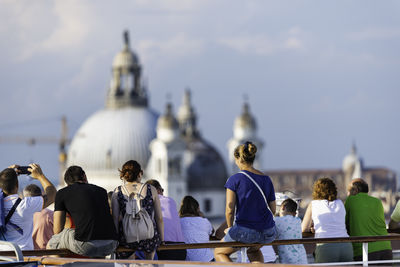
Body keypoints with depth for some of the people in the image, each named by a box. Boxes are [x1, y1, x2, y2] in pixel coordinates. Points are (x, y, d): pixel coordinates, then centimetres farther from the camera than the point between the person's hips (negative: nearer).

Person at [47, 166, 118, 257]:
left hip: (86, 244, -4)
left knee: (51, 245, 25)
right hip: (110, 246, 4)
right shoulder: (102, 191, 25)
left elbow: (57, 230, 14)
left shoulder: (62, 193, 14)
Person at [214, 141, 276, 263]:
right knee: (253, 250, 38)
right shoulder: (266, 179, 7)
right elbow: (273, 209, 10)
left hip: (244, 231, -5)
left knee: (219, 253, 21)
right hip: (268, 232, 5)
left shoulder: (234, 179, -8)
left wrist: (230, 228, 7)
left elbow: (230, 210, -10)